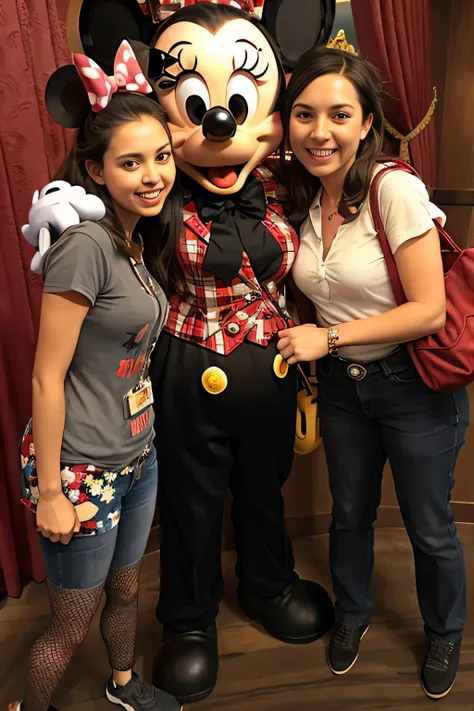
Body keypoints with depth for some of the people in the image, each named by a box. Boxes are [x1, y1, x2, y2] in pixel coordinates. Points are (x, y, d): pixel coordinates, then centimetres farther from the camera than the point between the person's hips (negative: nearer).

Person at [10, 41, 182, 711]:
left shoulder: (140, 241, 4)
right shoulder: (84, 243, -21)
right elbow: (47, 378, -19)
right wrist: (50, 492, -16)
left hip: (138, 456, 8)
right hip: (82, 468, -7)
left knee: (126, 588, 27)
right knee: (70, 626, 14)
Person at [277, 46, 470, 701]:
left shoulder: (396, 190, -20)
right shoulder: (300, 199, -1)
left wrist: (329, 337, -20)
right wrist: (305, 347, -6)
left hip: (415, 388, -5)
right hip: (341, 385, 5)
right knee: (350, 514, 22)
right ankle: (352, 615, 50)